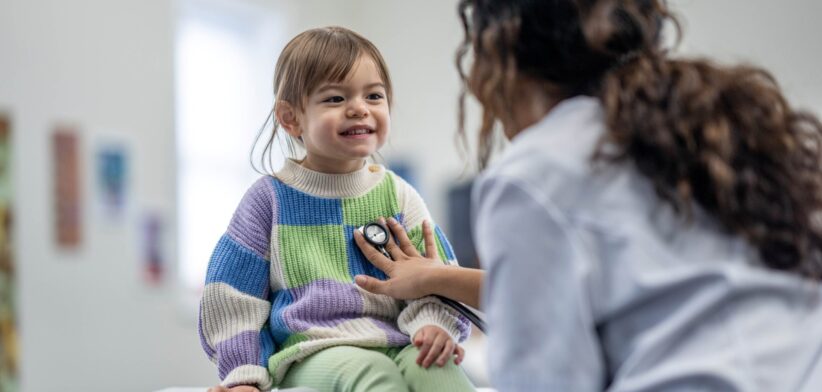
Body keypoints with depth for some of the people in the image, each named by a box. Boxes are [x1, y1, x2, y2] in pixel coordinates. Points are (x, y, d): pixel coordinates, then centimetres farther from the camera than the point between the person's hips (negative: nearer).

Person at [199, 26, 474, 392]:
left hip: (394, 344, 3)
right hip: (310, 354, -3)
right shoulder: (270, 199, 5)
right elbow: (234, 300, 6)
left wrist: (436, 325, -12)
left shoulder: (398, 195, 12)